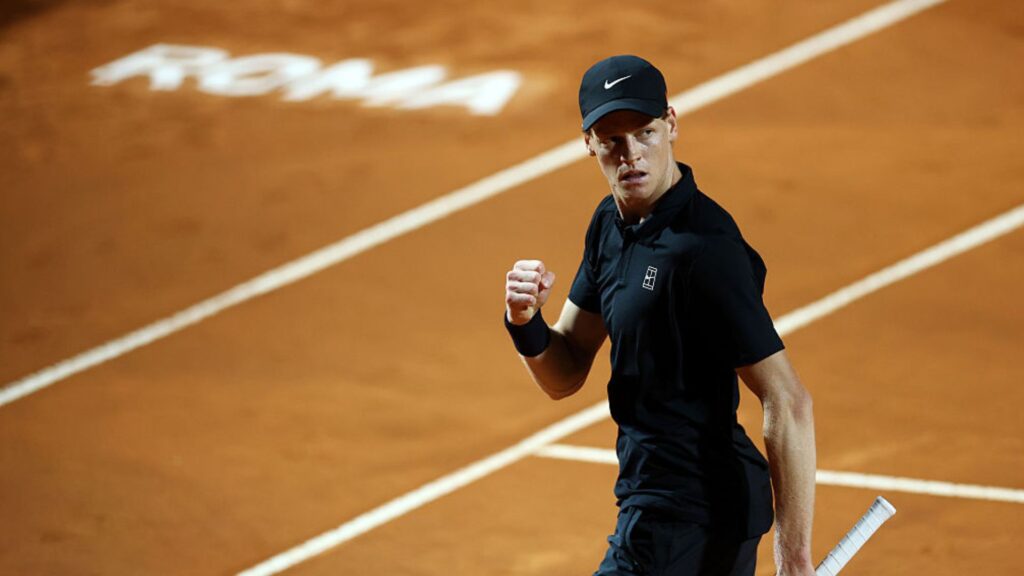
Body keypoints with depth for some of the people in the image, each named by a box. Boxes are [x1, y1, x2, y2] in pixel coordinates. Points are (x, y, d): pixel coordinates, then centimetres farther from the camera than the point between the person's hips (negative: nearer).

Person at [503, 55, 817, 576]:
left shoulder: (704, 249, -22)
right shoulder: (611, 222, 6)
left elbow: (789, 403, -24)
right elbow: (563, 377, 10)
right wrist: (525, 322, -13)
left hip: (682, 522, -9)